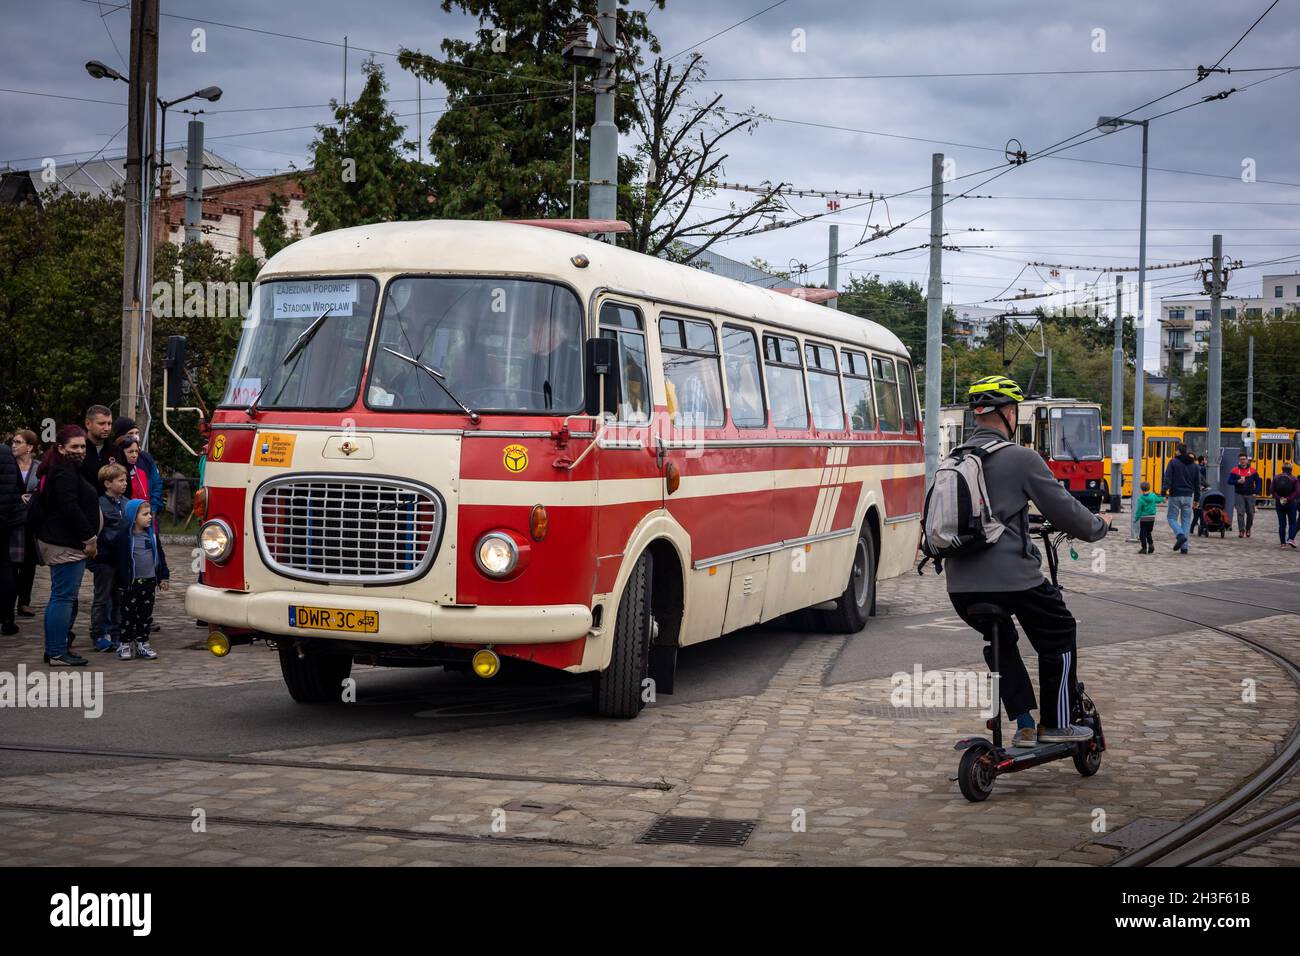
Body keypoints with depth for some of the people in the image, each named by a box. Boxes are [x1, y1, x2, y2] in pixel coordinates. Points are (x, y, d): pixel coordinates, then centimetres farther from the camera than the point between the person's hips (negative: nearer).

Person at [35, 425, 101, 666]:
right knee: (64, 597, -9)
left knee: (62, 596, 14)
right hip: (66, 545, -11)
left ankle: (55, 649, 18)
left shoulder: (68, 470, 19)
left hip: (62, 542, 11)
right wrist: (89, 538, -18)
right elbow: (70, 508, -23)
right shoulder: (65, 473, -15)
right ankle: (57, 653, -9)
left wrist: (88, 538, 18)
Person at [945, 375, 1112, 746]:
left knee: (999, 640, 29)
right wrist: (1098, 525, 18)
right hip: (1013, 578, -6)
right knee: (1058, 633, 18)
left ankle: (1024, 725, 24)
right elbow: (1063, 509, -4)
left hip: (960, 586, 6)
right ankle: (1056, 725, 22)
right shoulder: (1020, 458, -8)